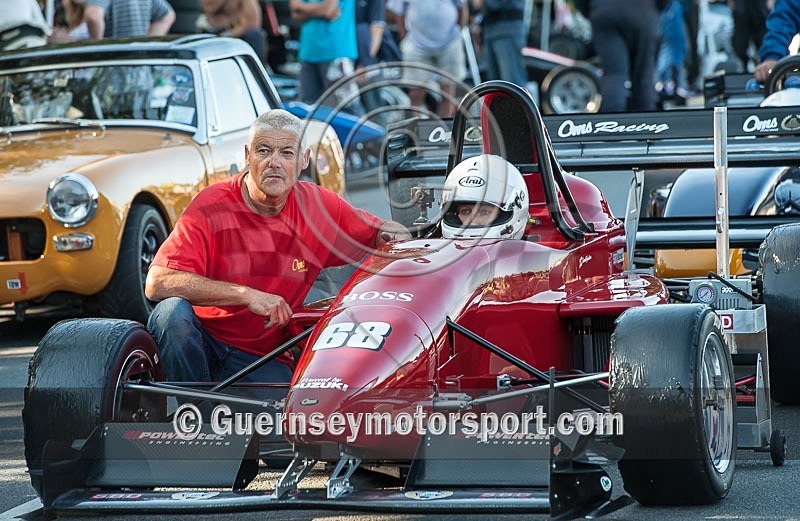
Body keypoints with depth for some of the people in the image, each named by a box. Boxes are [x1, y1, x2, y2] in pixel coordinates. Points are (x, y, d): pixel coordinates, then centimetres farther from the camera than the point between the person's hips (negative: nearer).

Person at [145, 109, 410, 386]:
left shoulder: (318, 206, -2)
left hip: (262, 359, 2)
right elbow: (157, 283, -25)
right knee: (173, 310, -34)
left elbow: (380, 231, 15)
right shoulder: (212, 207, -14)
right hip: (199, 341, -1)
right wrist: (247, 295, -31)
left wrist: (392, 234, -12)